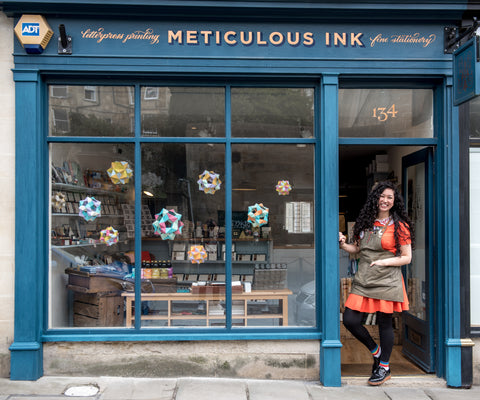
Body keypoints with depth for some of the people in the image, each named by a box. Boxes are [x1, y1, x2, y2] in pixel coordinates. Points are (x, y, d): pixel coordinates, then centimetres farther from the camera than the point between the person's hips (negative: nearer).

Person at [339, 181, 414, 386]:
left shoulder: (399, 226, -1)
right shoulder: (365, 222, 12)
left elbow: (407, 257, -2)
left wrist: (385, 261, -16)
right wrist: (343, 244, 1)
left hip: (387, 281, -4)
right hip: (363, 281, 5)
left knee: (384, 323, 3)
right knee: (350, 320, -2)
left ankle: (384, 367, 23)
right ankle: (376, 351, 24)